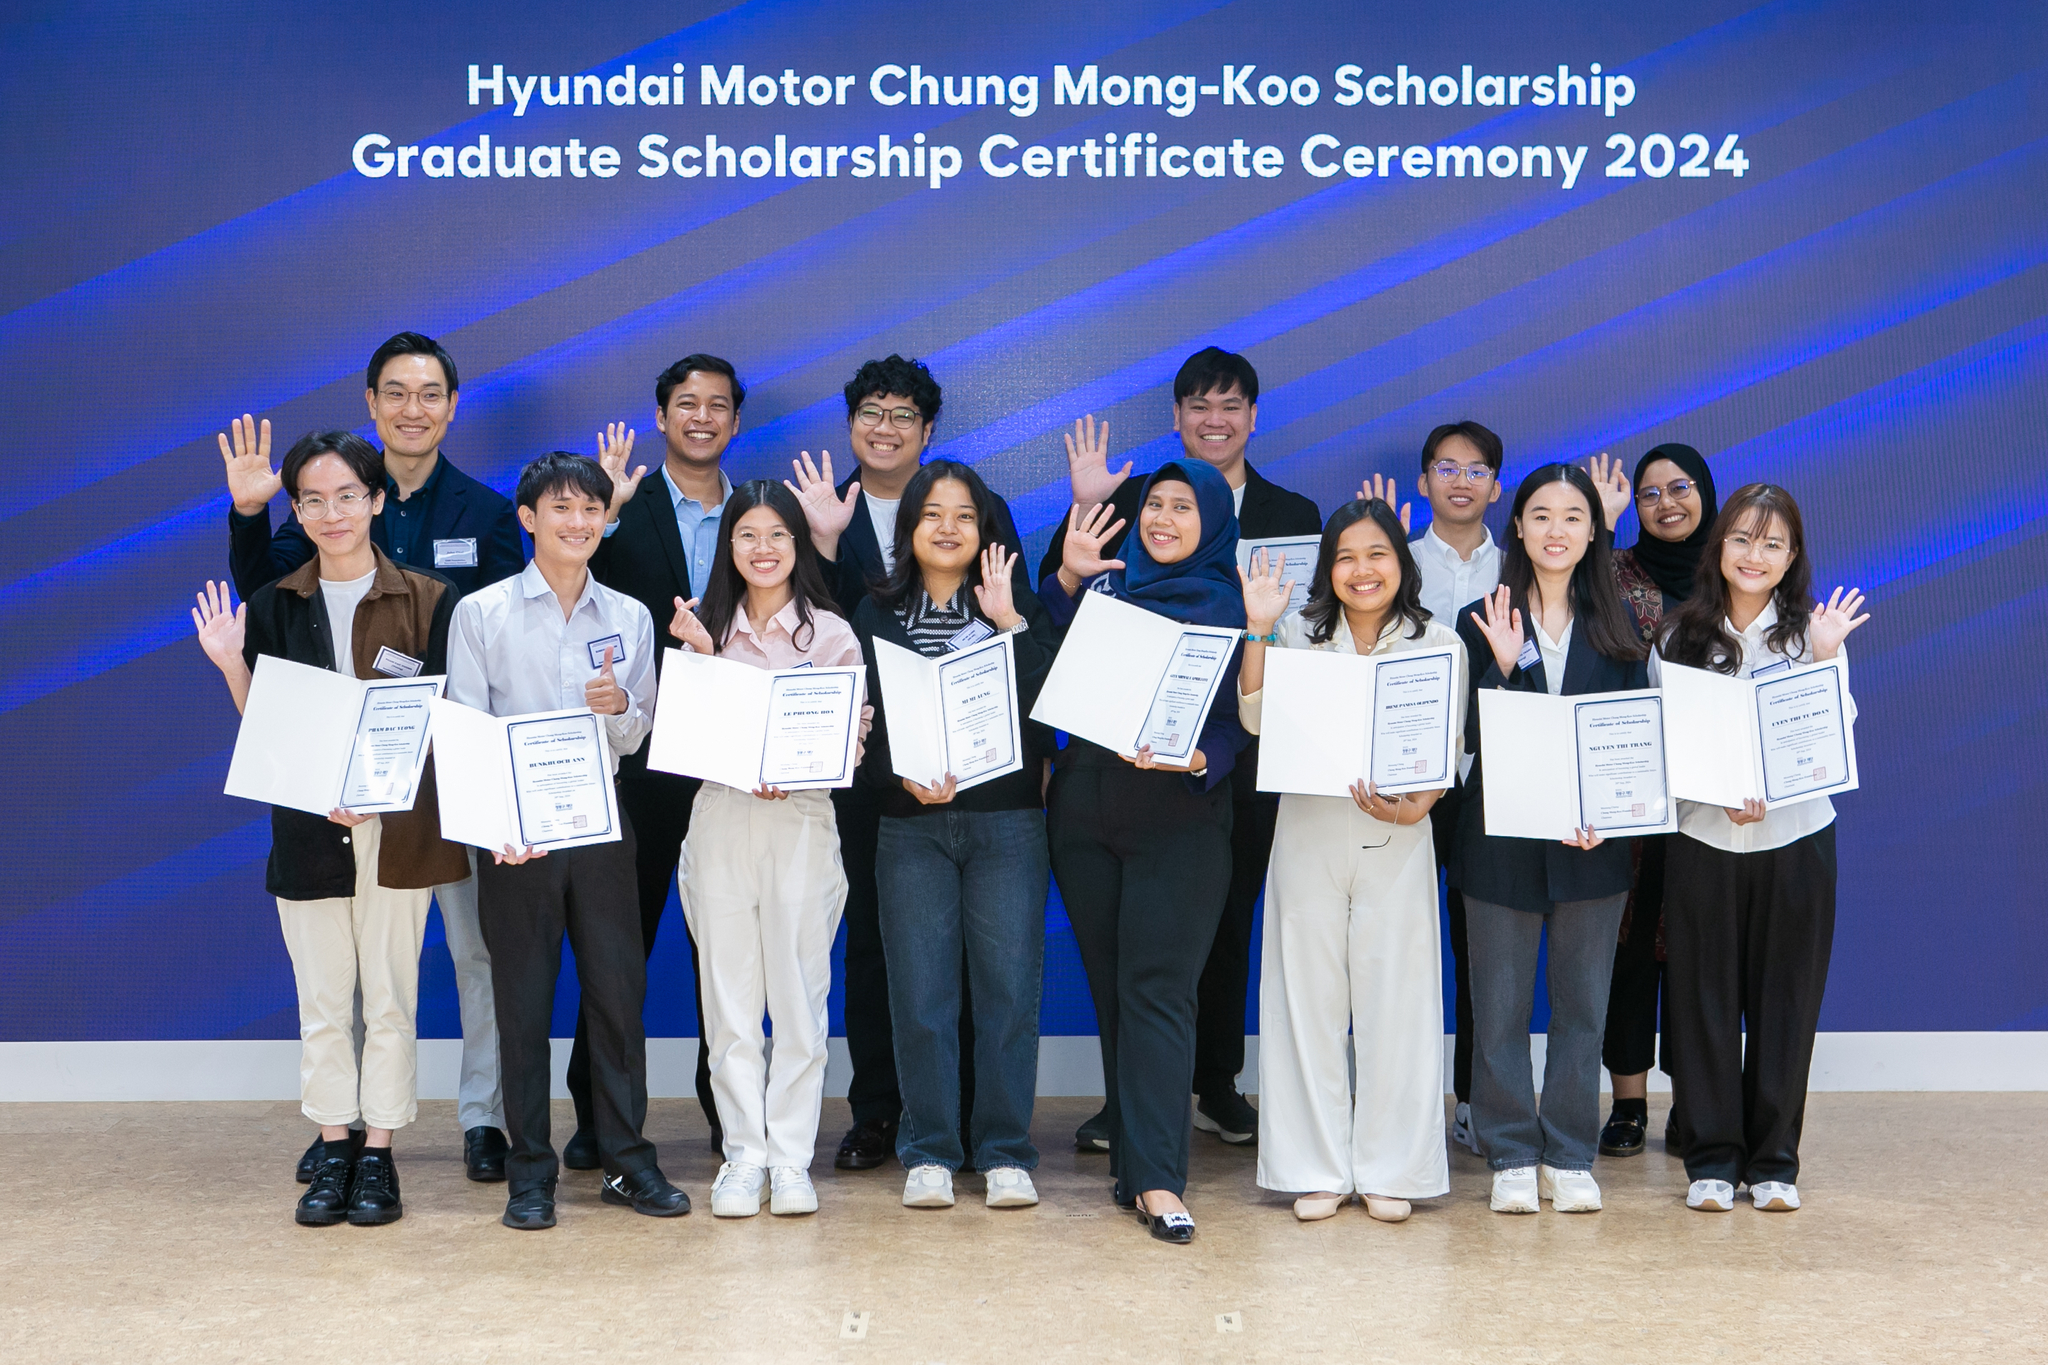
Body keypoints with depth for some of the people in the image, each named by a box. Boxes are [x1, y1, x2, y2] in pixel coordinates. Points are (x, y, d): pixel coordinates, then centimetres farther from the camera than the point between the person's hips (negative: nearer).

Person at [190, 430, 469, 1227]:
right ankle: (333, 1151, 17)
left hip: (397, 826, -2)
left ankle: (378, 1154, 12)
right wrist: (231, 666, -10)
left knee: (389, 997, 3)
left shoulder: (427, 601, 0)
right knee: (322, 1002, 7)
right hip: (307, 830, 2)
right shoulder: (273, 607, 7)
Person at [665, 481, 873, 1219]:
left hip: (802, 821, -2)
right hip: (720, 819, 2)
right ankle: (743, 1154, 10)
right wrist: (697, 655, -4)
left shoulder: (832, 634, 4)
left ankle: (791, 1158, 6)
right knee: (729, 998, 3)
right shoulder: (705, 626, 10)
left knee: (799, 996, 0)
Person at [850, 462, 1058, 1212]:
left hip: (1007, 821, 0)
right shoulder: (877, 615, 9)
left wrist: (1009, 621, -10)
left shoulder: (1017, 606, 8)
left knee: (1008, 987, -1)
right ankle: (929, 1153, 10)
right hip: (911, 825, 1)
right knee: (920, 991, 1)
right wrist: (906, 779, -14)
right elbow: (864, 726, 3)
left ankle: (1005, 1152, 9)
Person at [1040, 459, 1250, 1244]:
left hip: (1179, 813, -4)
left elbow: (1243, 718, -3)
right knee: (1110, 985, 8)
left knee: (1156, 989, -9)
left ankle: (1156, 1179, -9)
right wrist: (1065, 579, -9)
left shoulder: (1231, 605, 2)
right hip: (1085, 804, 4)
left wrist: (1198, 759, -23)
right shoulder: (1103, 582, 12)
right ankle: (1134, 1156, 18)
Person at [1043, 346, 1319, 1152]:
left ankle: (1217, 1084, 22)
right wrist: (1085, 510, -16)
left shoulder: (1293, 515, 10)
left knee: (1230, 918, 9)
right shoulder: (1131, 501, 5)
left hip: (1246, 747, 2)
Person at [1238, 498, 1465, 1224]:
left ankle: (1389, 1171, 12)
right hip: (1309, 833, 1)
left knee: (1395, 999, 0)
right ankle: (1319, 1170, 13)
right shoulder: (1299, 634, 7)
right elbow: (1256, 720, -4)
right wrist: (1258, 630, -10)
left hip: (1396, 841, -1)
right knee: (1309, 996, 3)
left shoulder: (1439, 643, 4)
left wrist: (1416, 806, -16)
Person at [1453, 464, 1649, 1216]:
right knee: (1500, 1007, 3)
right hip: (1502, 841, -1)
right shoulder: (1482, 623, 2)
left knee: (1583, 1004, 7)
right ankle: (1512, 1156, 14)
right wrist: (1503, 665, -19)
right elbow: (1472, 736, -4)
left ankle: (1570, 1157, 18)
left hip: (1592, 843, 1)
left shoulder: (1617, 629, 7)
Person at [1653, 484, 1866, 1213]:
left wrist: (1824, 662, -17)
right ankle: (1711, 1159, 14)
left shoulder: (1814, 631, 3)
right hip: (1702, 841, 0)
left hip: (1796, 839, 0)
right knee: (1705, 1001, 3)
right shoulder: (1679, 637, 5)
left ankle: (1773, 1161, 16)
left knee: (1785, 1002, 4)